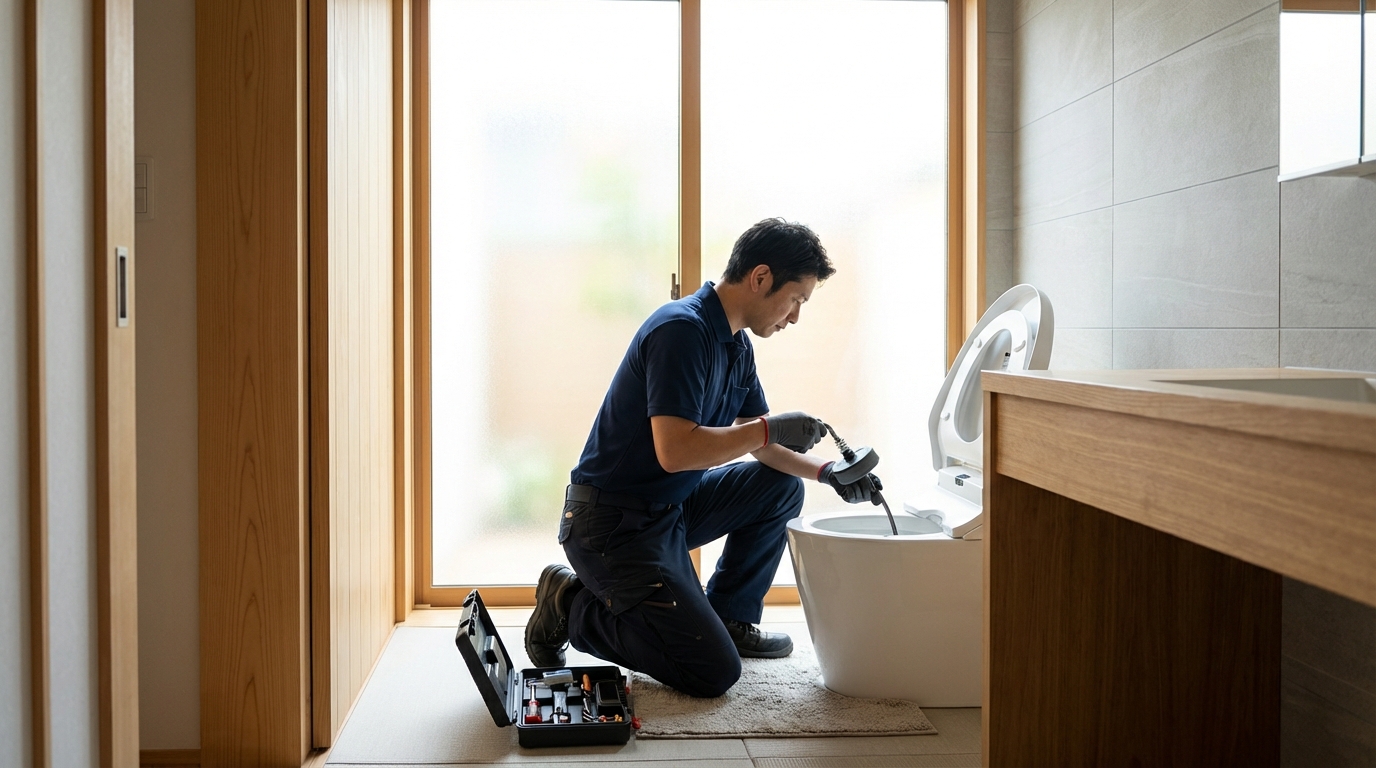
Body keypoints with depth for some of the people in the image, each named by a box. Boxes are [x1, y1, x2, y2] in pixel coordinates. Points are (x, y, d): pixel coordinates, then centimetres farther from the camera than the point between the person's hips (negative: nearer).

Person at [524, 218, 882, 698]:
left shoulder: (736, 346, 9)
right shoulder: (682, 330, -22)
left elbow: (758, 444, 17)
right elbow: (675, 451, -31)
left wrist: (826, 472, 3)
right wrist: (770, 429, -22)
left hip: (670, 508, 10)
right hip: (612, 525, -10)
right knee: (713, 672, -13)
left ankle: (731, 617, 17)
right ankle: (573, 606, 1)